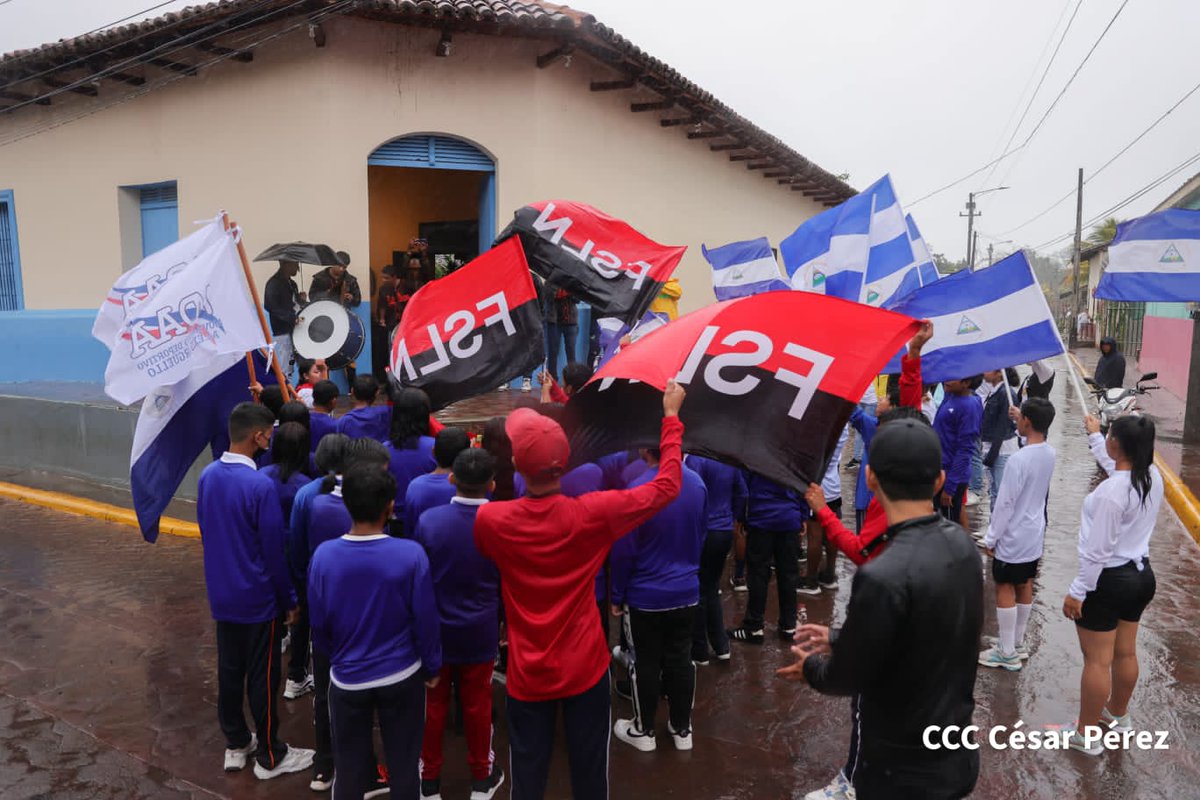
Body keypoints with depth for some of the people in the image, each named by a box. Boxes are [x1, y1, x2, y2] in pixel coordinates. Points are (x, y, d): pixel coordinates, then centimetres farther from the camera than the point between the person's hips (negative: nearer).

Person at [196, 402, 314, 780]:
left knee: (228, 670, 18)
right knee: (262, 677, 7)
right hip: (258, 598, -7)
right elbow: (274, 551, -19)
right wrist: (290, 599, -6)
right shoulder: (260, 486, -25)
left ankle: (235, 744, 34)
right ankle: (269, 756, 21)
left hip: (221, 594, 7)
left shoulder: (207, 476, -2)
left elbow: (205, 534, 9)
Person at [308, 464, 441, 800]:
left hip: (347, 678, 1)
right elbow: (425, 620, -12)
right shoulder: (411, 554, -21)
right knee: (404, 763, 17)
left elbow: (319, 623, -3)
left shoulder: (323, 555, -15)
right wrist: (432, 666, 5)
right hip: (401, 677, -1)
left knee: (349, 767, 19)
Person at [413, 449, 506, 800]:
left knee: (433, 704, 16)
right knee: (477, 704, 15)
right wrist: (504, 622, 14)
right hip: (480, 632, 0)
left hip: (436, 628, 0)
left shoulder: (428, 520, -17)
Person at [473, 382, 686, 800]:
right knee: (589, 766, 16)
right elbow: (666, 486, -8)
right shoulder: (592, 513, -20)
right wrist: (671, 417, 2)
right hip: (585, 666, -1)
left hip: (527, 672, 1)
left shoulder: (489, 520, -16)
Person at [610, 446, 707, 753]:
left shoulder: (638, 490, -23)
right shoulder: (697, 483, -5)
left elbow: (624, 551, -16)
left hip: (645, 596, -4)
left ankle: (644, 731, 28)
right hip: (687, 591, 5)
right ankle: (682, 728, 30)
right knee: (681, 660, 16)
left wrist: (617, 596, -3)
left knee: (646, 663, 11)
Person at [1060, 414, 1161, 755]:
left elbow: (1098, 551, -24)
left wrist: (1077, 592, -16)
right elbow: (1116, 465, 23)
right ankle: (1118, 714, 42)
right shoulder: (1153, 476, -3)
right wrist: (1094, 437, 36)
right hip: (1141, 574, 8)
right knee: (1125, 652, 23)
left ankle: (1087, 734, 15)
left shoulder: (1111, 491, -27)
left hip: (1108, 581, -8)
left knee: (1097, 660, 3)